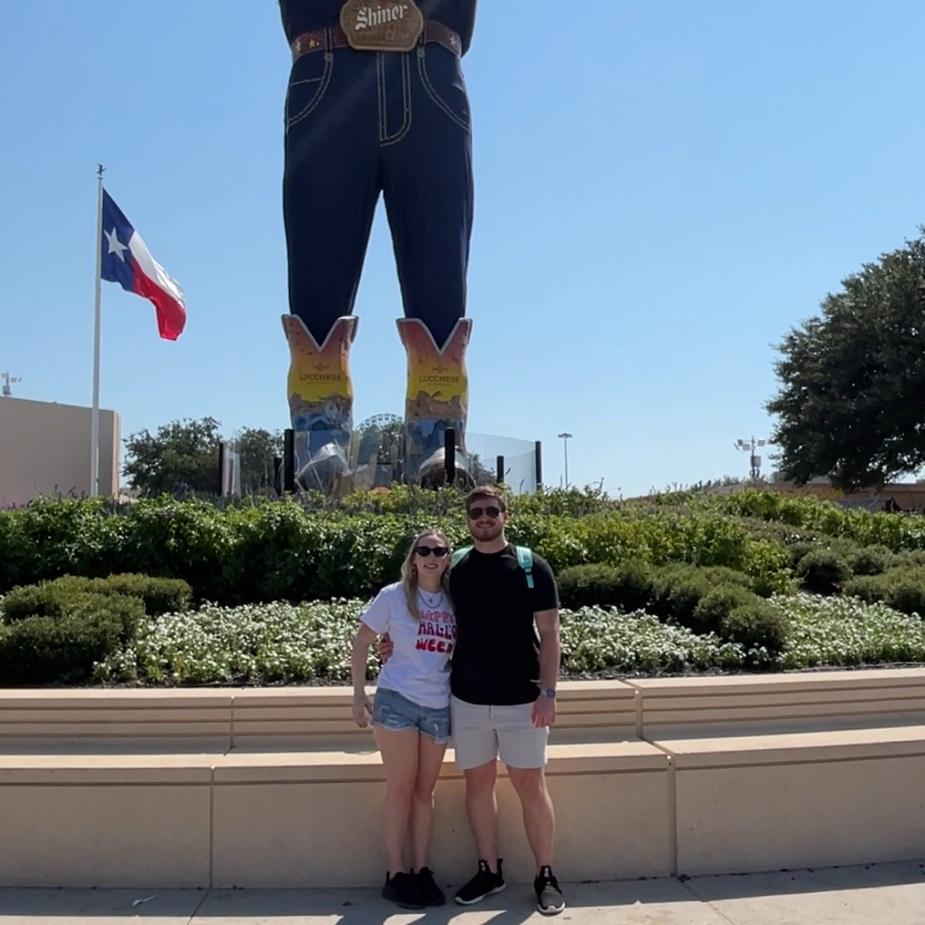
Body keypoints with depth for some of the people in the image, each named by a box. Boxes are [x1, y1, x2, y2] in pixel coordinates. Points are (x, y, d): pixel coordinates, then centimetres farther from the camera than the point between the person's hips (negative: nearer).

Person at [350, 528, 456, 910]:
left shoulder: (454, 601, 5)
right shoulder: (393, 596, -5)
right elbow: (361, 643, 0)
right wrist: (359, 694, -4)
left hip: (438, 706, 4)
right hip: (397, 701, -4)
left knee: (425, 791, 12)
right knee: (400, 790, 3)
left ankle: (420, 870, 22)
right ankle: (396, 874, 15)